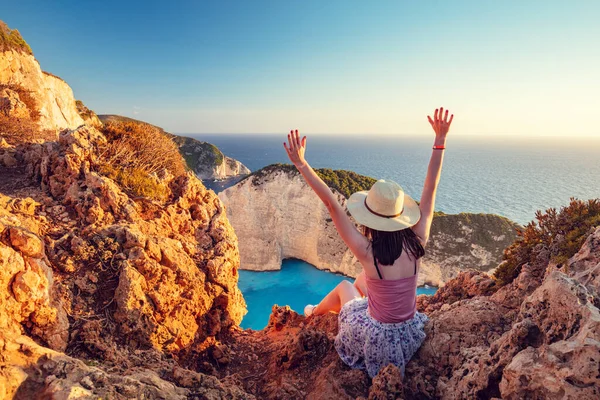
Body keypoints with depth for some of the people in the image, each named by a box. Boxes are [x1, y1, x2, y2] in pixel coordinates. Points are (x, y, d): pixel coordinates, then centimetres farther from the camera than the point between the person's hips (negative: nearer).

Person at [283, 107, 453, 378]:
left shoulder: (368, 253, -30)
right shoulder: (416, 244, -20)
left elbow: (332, 204, -30)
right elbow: (430, 190, -13)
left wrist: (301, 164, -26)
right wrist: (440, 142, -8)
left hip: (377, 341, -4)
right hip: (410, 334, 4)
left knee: (345, 286, 23)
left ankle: (315, 313, 54)